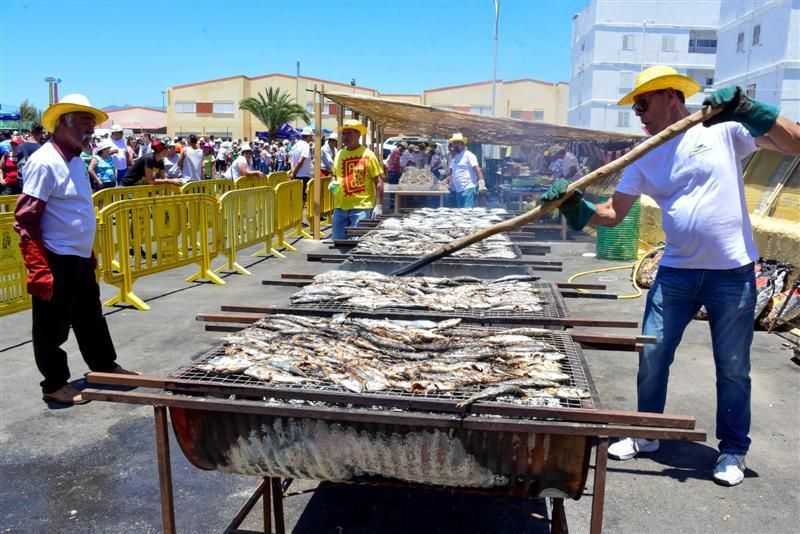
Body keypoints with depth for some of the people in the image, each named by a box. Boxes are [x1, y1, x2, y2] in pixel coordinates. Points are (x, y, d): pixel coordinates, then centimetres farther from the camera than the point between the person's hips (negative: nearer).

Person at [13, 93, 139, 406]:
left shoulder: (76, 161, 11)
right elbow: (25, 220, -19)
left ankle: (105, 367, 36)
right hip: (56, 262, -9)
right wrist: (38, 269, -23)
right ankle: (55, 385, 20)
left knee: (91, 319, 21)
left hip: (81, 259, 9)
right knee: (53, 327, 6)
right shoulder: (44, 161, -16)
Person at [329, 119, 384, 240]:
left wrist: (379, 206, -12)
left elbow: (378, 181, -6)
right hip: (340, 207, 6)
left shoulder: (367, 155, -5)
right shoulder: (339, 154, 11)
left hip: (361, 207, -6)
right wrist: (332, 183, 2)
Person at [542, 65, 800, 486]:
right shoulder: (644, 159, 5)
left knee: (732, 368, 9)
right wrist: (577, 207, -16)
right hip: (675, 271, 4)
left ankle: (733, 450, 28)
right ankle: (645, 435, 27)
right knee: (652, 356, 7)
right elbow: (612, 213, 2)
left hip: (732, 273, -3)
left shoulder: (724, 129, -5)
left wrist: (746, 108, -21)